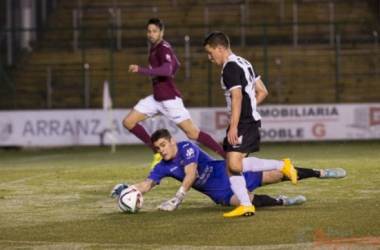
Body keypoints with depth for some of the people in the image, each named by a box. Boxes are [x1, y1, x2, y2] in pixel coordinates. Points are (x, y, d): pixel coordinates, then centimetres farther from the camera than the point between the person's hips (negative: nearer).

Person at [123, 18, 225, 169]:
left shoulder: (163, 48, -16)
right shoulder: (154, 48, 11)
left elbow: (167, 70, -35)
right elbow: (176, 65, 26)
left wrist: (141, 70, -40)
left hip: (169, 98, -9)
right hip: (156, 98, 9)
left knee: (192, 133, -12)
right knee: (128, 122, 4)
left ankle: (227, 156, -7)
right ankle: (158, 152, 13)